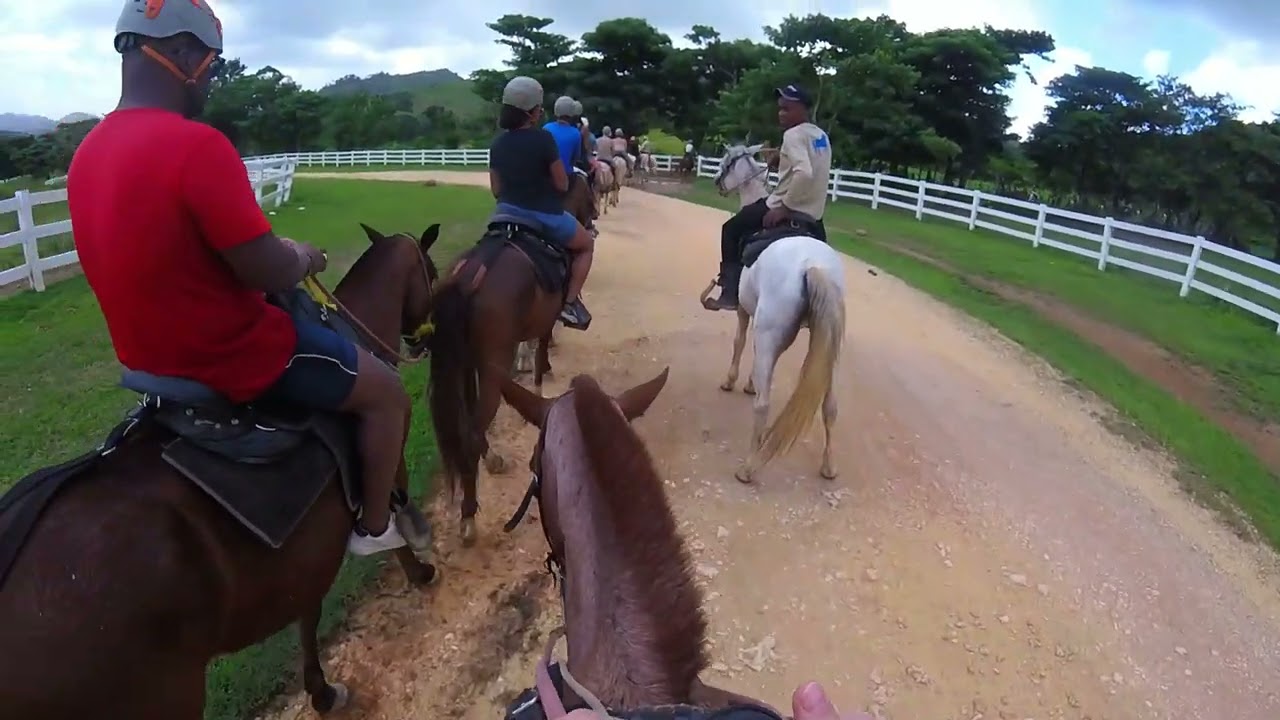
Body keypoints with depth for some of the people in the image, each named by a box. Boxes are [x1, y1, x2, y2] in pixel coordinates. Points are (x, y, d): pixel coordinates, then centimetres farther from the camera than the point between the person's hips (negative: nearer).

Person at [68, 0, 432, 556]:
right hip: (232, 355, -9)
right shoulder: (196, 144, -25)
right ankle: (376, 525, 20)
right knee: (386, 391, 6)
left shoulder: (87, 153, 3)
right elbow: (269, 271, -23)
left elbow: (160, 259, 12)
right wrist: (303, 257, -1)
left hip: (153, 353, 9)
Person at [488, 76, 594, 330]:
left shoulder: (498, 143, 2)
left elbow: (495, 189, 6)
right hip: (545, 216, -6)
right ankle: (570, 302, 7)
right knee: (586, 245, 18)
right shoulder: (543, 138, -16)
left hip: (508, 213, 6)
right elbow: (562, 184, -12)